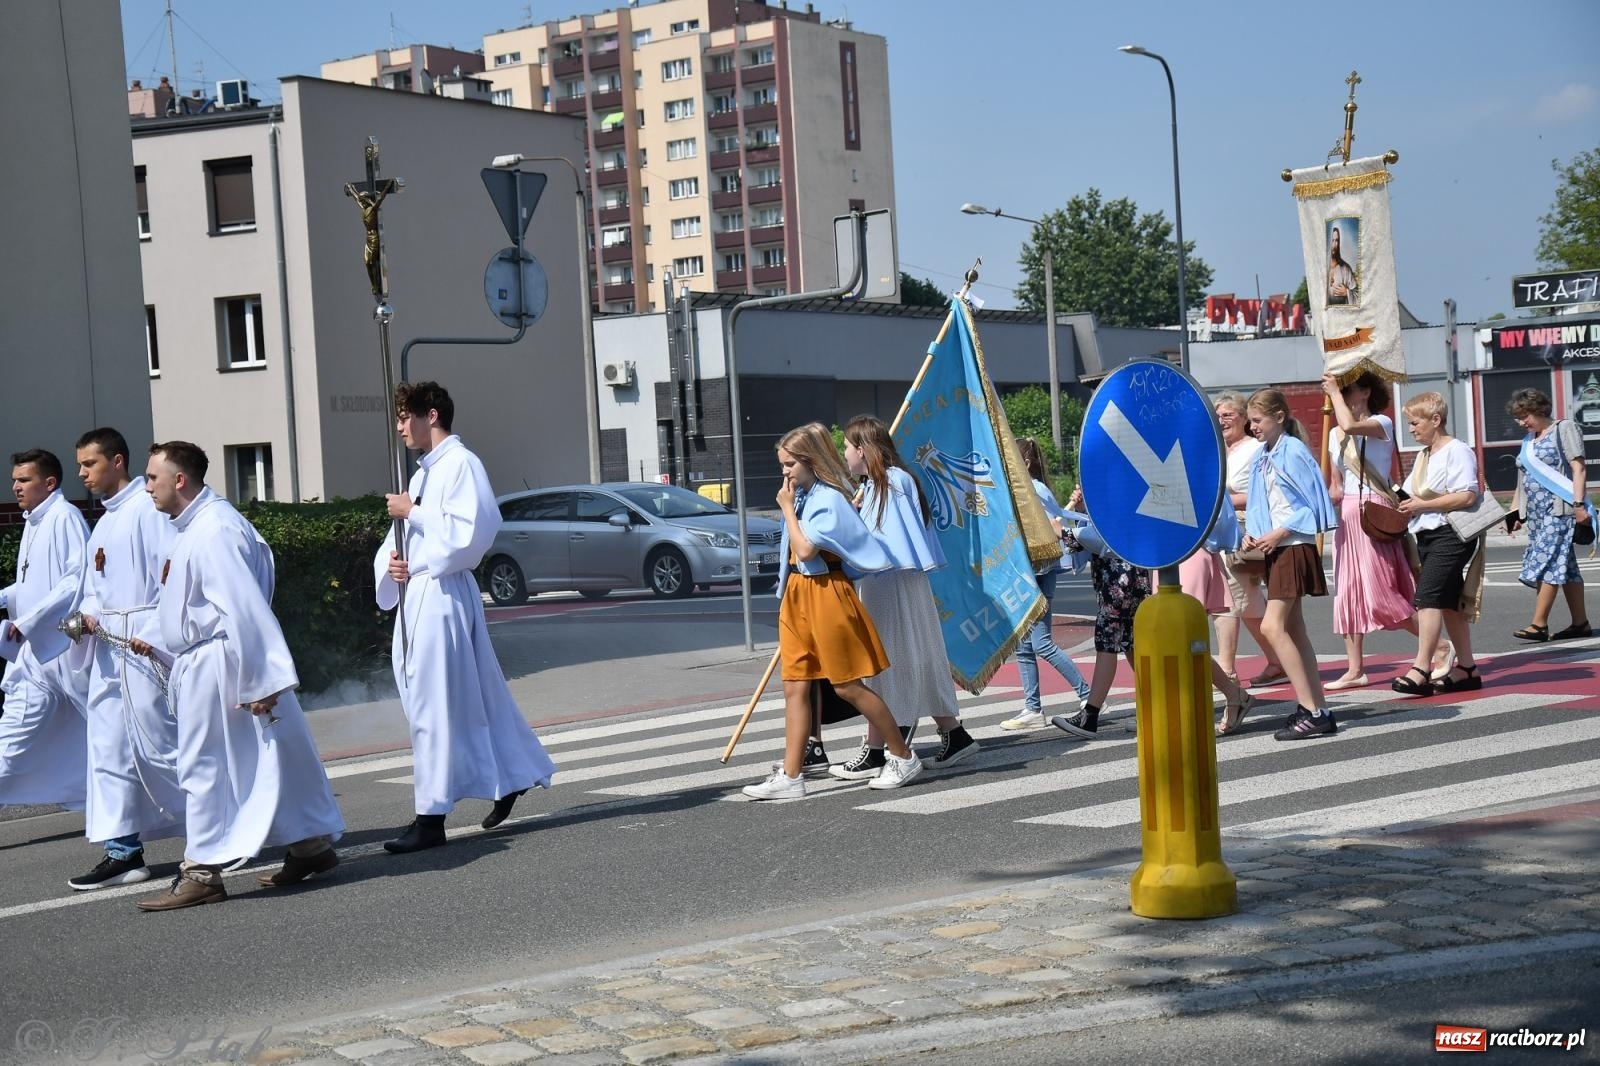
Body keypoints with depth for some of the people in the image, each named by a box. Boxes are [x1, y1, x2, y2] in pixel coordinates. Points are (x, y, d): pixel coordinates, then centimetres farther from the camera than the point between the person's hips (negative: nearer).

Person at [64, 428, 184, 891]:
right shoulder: (103, 523, 18)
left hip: (146, 641, -9)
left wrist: (160, 635, -19)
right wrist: (88, 615, 2)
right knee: (108, 745, 7)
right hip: (109, 645, 9)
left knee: (157, 744, -5)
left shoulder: (148, 508, -10)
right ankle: (123, 851, 11)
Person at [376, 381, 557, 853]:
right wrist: (391, 562, 0)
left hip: (443, 594, -9)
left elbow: (469, 532, -20)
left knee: (433, 704, -8)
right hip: (416, 594, 9)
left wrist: (413, 512, -14)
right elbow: (406, 533, 21)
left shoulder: (460, 464, -10)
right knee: (475, 695, 14)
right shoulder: (424, 470, 19)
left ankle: (431, 817, -5)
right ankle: (512, 776, 25)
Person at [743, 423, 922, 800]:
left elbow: (805, 550, -21)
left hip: (825, 594, -9)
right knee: (795, 687, 4)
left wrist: (787, 508, -13)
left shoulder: (829, 498, -13)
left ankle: (904, 757, 10)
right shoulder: (804, 496, 13)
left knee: (847, 685, -2)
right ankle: (789, 776, 3)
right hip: (796, 596, 9)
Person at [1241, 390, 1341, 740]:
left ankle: (1312, 712, -14)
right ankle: (1316, 708, 14)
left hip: (1294, 546, -9)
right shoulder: (1263, 456, 13)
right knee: (1294, 631, 9)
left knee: (1272, 626, -15)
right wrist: (1251, 532, 2)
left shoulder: (1293, 452, -11)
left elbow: (1313, 504, -13)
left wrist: (1279, 533, -15)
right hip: (1275, 548, 9)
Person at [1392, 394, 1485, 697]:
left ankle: (1421, 671, -21)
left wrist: (1422, 505, -18)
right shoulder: (1423, 456, 18)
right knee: (1448, 603, 12)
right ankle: (1467, 669, 18)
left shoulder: (1456, 451, -9)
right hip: (1427, 535, 10)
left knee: (1428, 596, -18)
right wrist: (1408, 507, 2)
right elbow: (1417, 494, 24)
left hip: (1451, 534, -9)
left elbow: (1467, 496, -20)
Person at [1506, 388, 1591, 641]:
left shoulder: (1564, 429, -2)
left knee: (1545, 563, -13)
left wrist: (1579, 504, -19)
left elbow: (1579, 469, -10)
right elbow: (1523, 481, 22)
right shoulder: (1528, 440, 19)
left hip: (1558, 508, -8)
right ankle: (1580, 623, 9)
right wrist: (1515, 513, 14)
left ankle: (1539, 624, -15)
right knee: (1565, 567, 8)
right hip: (1536, 512, 8)